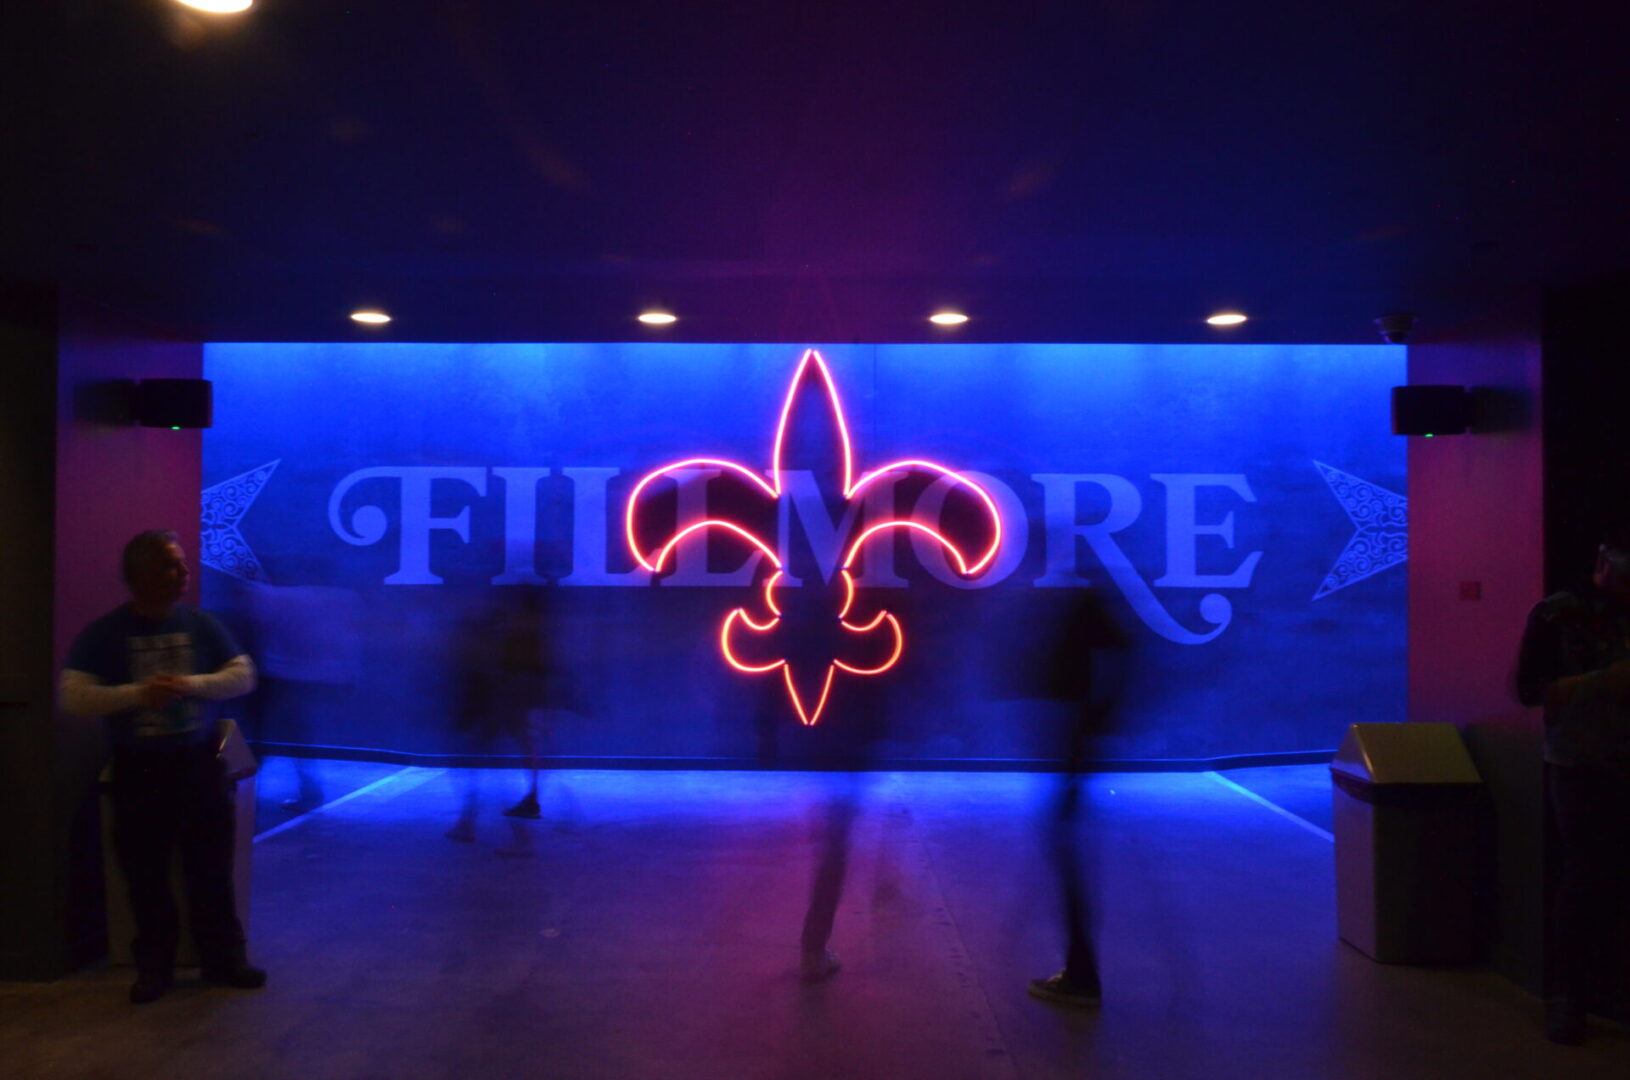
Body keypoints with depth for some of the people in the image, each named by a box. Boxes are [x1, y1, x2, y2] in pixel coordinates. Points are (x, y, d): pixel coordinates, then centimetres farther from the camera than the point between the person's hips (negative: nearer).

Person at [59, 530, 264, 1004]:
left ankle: (223, 958, 18)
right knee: (145, 874, 8)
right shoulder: (101, 635, -6)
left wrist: (191, 685, -17)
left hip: (196, 761, 1)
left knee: (211, 867, 7)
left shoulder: (200, 625, 1)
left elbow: (243, 675, -1)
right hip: (138, 768, -1)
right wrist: (136, 693, -26)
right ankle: (154, 966, 22)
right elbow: (74, 697, -14)